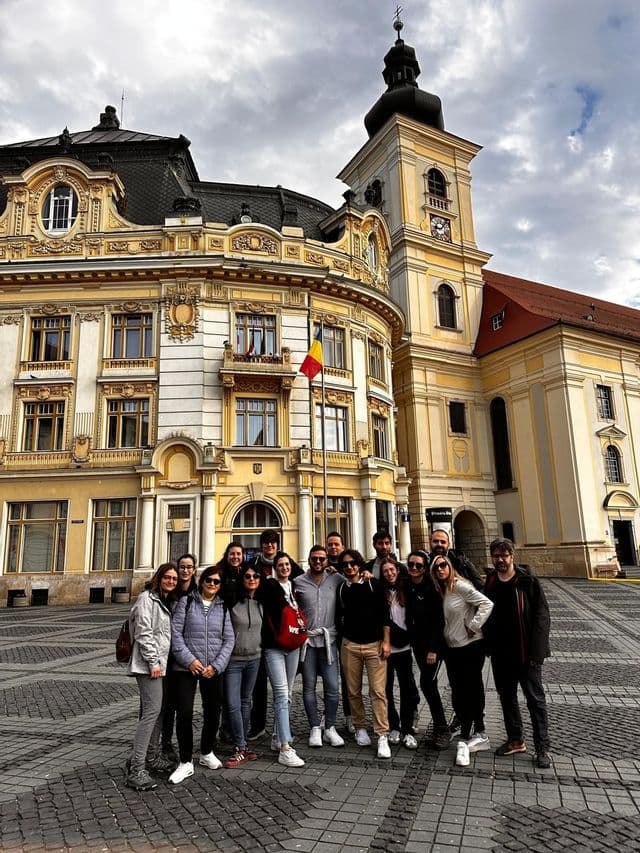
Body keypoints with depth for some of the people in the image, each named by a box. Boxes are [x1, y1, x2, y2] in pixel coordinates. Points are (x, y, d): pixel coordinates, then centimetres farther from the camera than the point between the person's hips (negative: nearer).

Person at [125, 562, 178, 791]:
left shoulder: (168, 601, 17)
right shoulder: (147, 598, -8)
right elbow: (143, 633, -15)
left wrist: (161, 661, 15)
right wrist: (153, 662, -18)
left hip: (162, 664, 9)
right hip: (149, 664, -9)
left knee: (159, 711, 12)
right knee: (152, 710, -14)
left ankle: (149, 755, 25)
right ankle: (136, 770, -13)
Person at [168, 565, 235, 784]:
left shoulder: (223, 608, 6)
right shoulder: (186, 602, 0)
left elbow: (229, 639, 4)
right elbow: (176, 633, -5)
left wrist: (216, 665, -8)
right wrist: (189, 660, -13)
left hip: (214, 670, 3)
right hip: (186, 668, -3)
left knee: (213, 713, 12)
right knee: (184, 713, -5)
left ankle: (207, 753, 34)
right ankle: (186, 762, 12)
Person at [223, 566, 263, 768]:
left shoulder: (262, 603, 3)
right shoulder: (232, 602, -14)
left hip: (254, 659, 5)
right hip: (233, 660, -5)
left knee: (246, 702, 15)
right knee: (233, 705, -5)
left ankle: (243, 745, 26)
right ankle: (240, 749, 5)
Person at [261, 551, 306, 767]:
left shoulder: (293, 587, 11)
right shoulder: (270, 586, -6)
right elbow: (266, 614, -8)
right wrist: (275, 638, -11)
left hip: (293, 646, 6)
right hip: (274, 647, -6)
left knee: (286, 695, 13)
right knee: (282, 695, -11)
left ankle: (277, 737, 26)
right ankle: (285, 750, -10)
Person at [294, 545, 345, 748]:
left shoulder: (336, 579, 2)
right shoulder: (298, 582, 1)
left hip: (328, 639, 0)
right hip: (306, 639, 0)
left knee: (332, 686, 1)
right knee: (309, 686, 7)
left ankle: (330, 728, 16)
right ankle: (315, 728, 19)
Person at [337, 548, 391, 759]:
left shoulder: (373, 584, 0)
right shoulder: (341, 589, 7)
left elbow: (384, 613, -1)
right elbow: (339, 617, 12)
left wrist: (386, 641, -5)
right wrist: (341, 639, 6)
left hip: (374, 644, -2)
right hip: (350, 645, 2)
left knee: (378, 690, -6)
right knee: (354, 691, 7)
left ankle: (382, 736, -1)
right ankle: (360, 728, 24)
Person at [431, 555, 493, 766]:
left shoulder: (460, 585, -14)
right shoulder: (442, 591, 9)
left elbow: (486, 604, -21)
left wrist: (473, 627, -17)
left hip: (470, 647, -8)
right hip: (452, 648, 8)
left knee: (468, 692, -1)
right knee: (458, 693, 12)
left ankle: (464, 741, 8)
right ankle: (480, 736, 26)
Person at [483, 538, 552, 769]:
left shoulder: (528, 581, -11)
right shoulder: (489, 583, 3)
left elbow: (542, 616, -12)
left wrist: (536, 650, -17)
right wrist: (488, 645, 5)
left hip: (525, 653, -5)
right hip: (500, 653, 5)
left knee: (535, 700, 4)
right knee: (507, 697, 16)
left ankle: (542, 748, 15)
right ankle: (515, 740, 31)